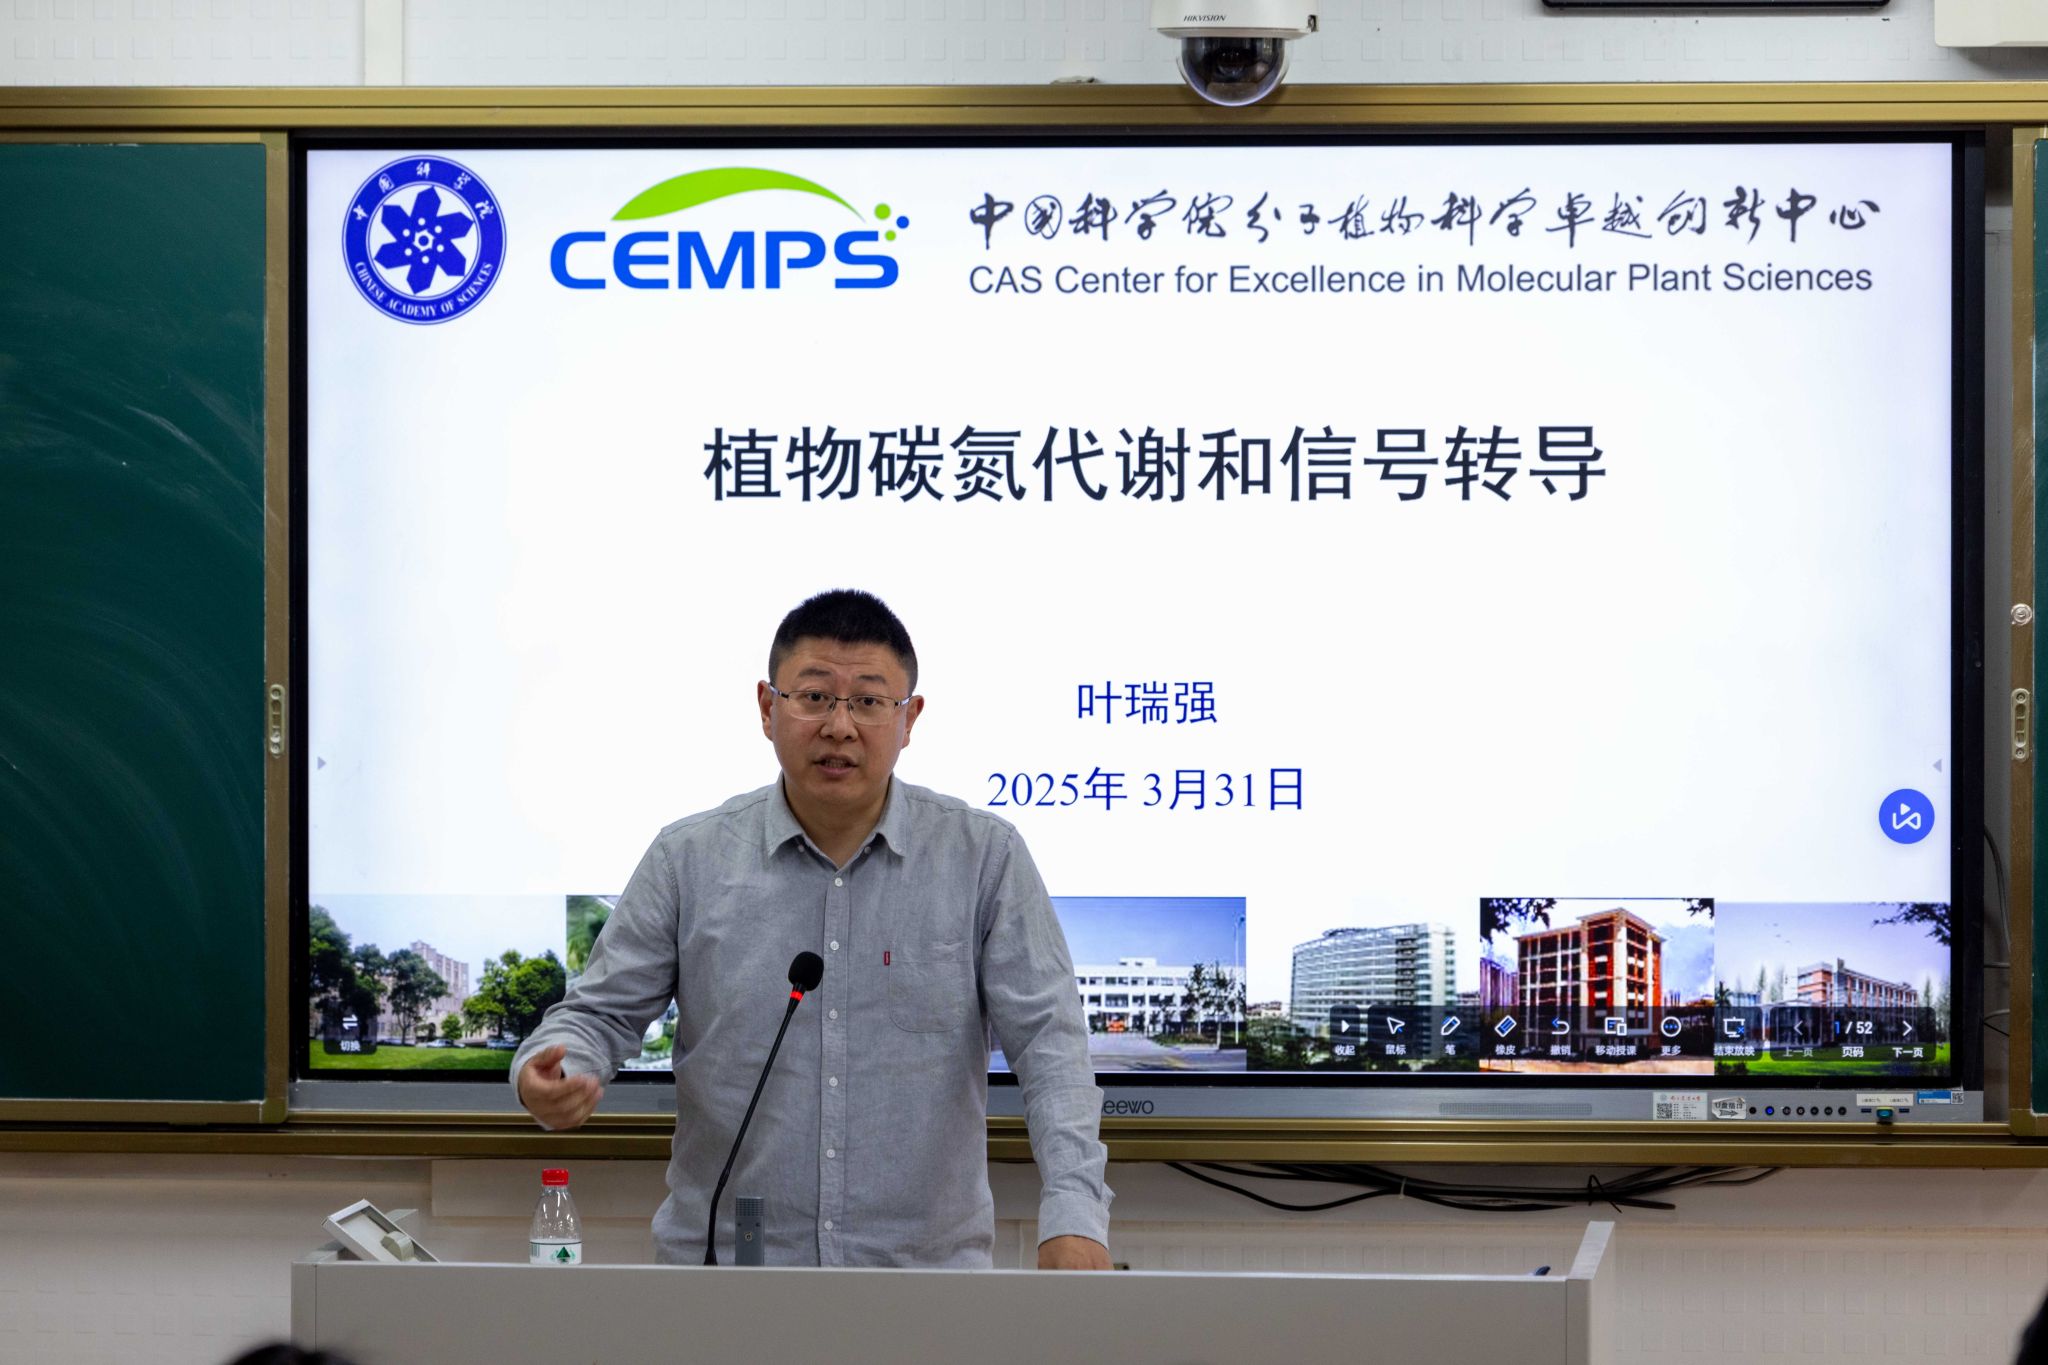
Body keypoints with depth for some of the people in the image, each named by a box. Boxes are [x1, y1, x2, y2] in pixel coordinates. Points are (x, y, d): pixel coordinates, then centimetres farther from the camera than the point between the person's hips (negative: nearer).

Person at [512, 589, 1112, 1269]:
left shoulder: (985, 857, 3)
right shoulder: (689, 860, 5)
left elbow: (1046, 1041, -3)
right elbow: (602, 1012, 10)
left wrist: (1073, 1214, -16)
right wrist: (551, 1073, -13)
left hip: (925, 1266, -1)